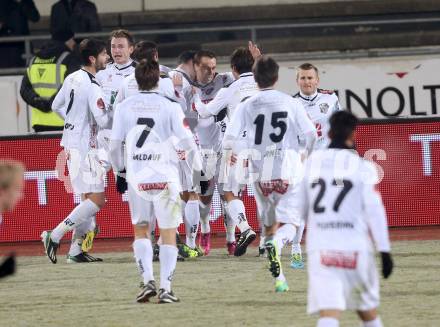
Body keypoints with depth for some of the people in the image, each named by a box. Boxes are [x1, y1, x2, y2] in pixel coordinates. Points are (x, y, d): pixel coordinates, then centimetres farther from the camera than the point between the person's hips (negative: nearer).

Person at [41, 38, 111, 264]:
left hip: (71, 142, 10)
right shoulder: (93, 88, -20)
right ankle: (55, 236, -10)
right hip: (84, 146, -10)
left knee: (89, 198, 15)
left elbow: (56, 106, 18)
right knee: (96, 200, -8)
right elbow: (104, 121, -22)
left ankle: (75, 250, 13)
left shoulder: (72, 78, 7)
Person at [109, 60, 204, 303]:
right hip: (165, 176, -2)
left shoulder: (124, 107, 1)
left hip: (137, 177, 2)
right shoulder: (170, 107, -5)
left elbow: (115, 144, 2)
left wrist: (118, 168, 21)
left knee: (141, 230, 16)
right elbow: (186, 141, -7)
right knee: (168, 233, 7)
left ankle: (148, 280, -1)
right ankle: (166, 288, 0)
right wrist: (196, 164, 12)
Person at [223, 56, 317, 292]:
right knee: (289, 223, 2)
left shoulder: (246, 106, 1)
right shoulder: (291, 103, 0)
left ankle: (278, 278, 13)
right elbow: (310, 135, -1)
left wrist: (230, 153, 18)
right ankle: (276, 244, -33)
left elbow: (229, 139, -5)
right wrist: (307, 154, 21)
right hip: (287, 171, -2)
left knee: (269, 224, 16)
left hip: (260, 174, 2)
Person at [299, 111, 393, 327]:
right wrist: (384, 250, -5)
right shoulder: (362, 167, -2)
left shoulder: (311, 163, 8)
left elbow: (301, 210, 15)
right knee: (367, 309, 19)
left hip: (320, 248, 1)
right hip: (355, 248, -1)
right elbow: (374, 209, -8)